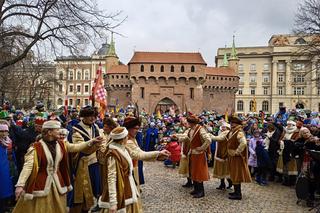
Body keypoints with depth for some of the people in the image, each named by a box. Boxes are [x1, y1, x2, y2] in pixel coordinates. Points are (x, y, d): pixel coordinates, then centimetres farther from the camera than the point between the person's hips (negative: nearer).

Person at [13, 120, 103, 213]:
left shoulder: (61, 145, 3)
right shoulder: (36, 147, -15)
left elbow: (75, 147, 2)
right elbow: (28, 166, -20)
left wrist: (91, 142, -9)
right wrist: (20, 185, -27)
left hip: (57, 182, 6)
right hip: (41, 183, -5)